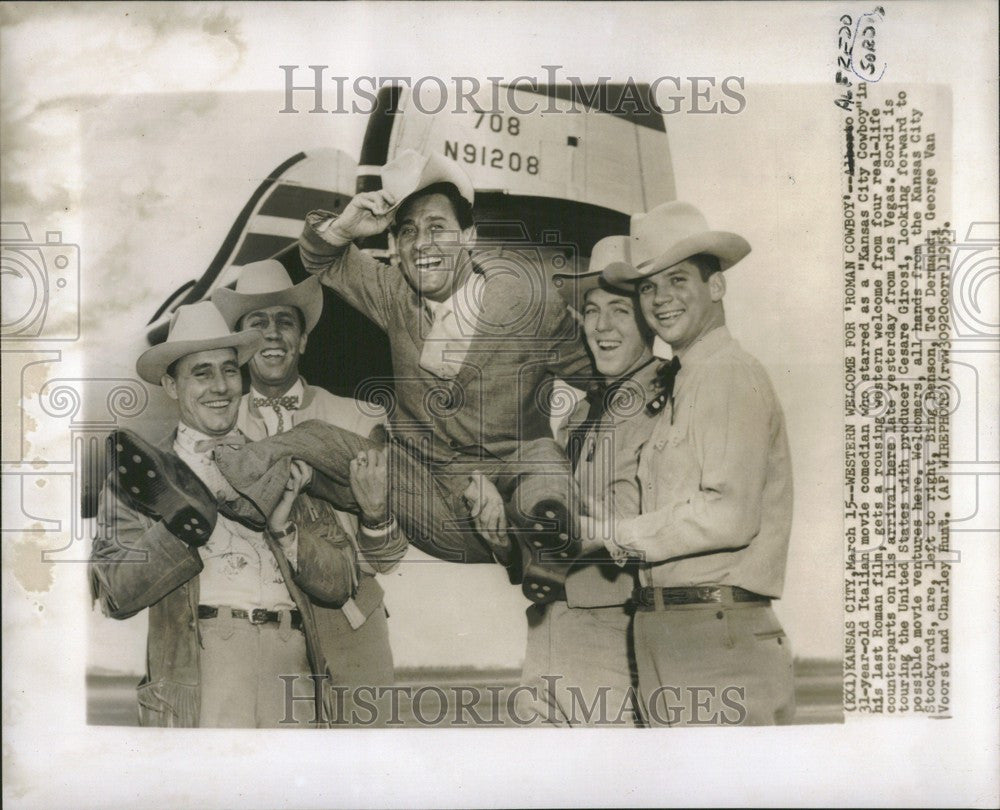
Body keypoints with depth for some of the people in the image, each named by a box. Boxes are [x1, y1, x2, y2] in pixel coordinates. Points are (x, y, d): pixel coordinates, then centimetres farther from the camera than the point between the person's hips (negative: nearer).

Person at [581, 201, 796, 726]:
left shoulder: (730, 375, -9)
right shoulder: (679, 384, 17)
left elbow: (729, 516, -18)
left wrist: (605, 533, -11)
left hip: (719, 636, -8)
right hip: (669, 636, 9)